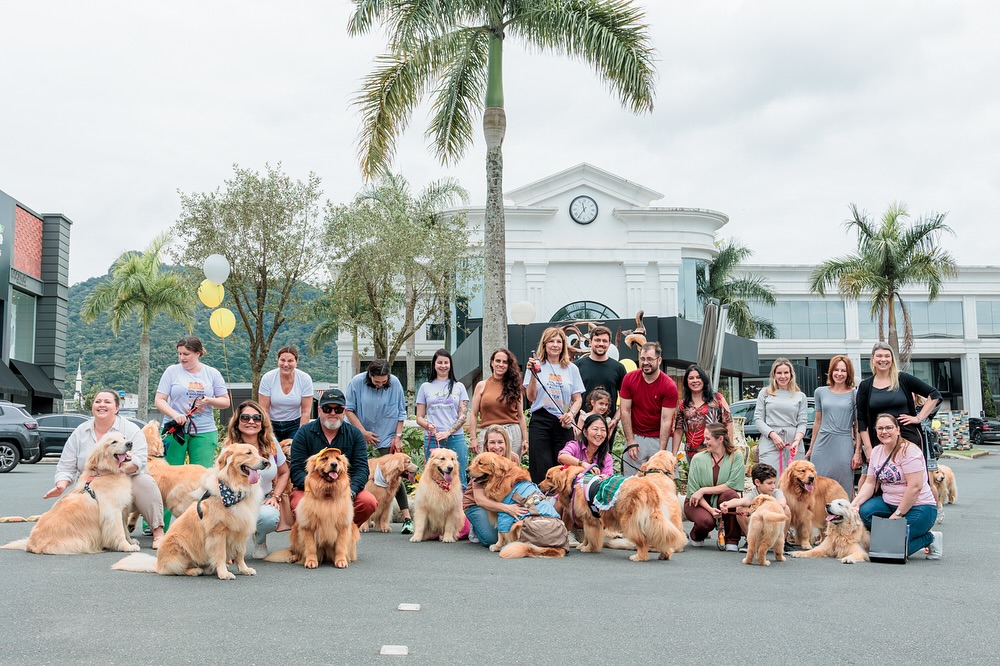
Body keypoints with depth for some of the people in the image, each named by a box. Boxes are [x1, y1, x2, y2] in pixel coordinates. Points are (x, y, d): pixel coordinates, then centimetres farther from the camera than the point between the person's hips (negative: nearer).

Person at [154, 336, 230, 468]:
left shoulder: (212, 373, 7)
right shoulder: (172, 371, 4)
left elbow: (225, 401, 9)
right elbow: (159, 400, 0)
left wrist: (209, 401, -11)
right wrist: (175, 415, -18)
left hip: (205, 432, 1)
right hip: (174, 429, -1)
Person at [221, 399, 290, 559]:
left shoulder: (271, 443, 0)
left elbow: (284, 472, 13)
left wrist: (275, 496, -1)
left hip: (264, 501, 2)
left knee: (270, 517, -34)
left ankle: (260, 539, 5)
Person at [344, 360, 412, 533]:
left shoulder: (395, 384, -10)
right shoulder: (357, 382, -12)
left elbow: (401, 413, 0)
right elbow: (349, 409, -5)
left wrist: (398, 436, -5)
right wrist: (363, 432, -9)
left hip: (387, 436, -1)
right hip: (360, 435, 1)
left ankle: (407, 517, -10)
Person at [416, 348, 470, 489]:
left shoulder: (459, 387, 11)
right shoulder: (425, 387, 12)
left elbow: (463, 415, 4)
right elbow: (419, 417, 11)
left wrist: (448, 432, -10)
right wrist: (428, 425, -11)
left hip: (456, 439, 0)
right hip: (432, 440, 0)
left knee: (459, 481, -2)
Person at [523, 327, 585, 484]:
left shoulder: (571, 369, 11)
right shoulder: (536, 365, 5)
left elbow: (578, 398, 11)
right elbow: (531, 397, 0)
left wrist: (572, 413, -8)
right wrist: (534, 375, -11)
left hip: (563, 423, 2)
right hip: (540, 421, -2)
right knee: (541, 467, -6)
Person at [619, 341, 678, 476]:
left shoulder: (669, 386, -10)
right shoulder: (629, 379, -3)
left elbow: (666, 420, -11)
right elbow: (625, 411, -1)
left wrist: (662, 450, -16)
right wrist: (630, 441, -7)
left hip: (660, 438, -2)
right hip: (635, 436, 2)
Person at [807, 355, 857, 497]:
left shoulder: (854, 394, 3)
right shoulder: (821, 392, 10)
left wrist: (857, 452, -5)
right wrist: (811, 448, 17)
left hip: (844, 447, -3)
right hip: (822, 445, 3)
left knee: (845, 489, 0)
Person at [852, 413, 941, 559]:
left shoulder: (909, 451, -16)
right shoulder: (876, 451, 8)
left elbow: (915, 487, -21)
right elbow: (870, 483, 6)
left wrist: (897, 514, -20)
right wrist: (855, 502, -12)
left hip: (918, 507, -7)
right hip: (889, 503, 7)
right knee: (863, 511, -22)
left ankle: (930, 538, 5)